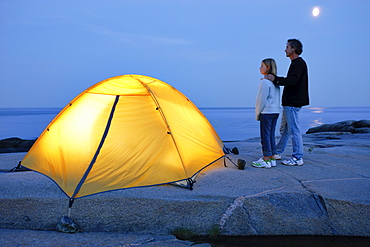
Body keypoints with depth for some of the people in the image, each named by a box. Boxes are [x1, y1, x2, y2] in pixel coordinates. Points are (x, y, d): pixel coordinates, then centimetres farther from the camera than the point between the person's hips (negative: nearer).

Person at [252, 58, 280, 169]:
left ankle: (266, 160, 0)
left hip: (267, 112, -9)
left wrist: (257, 114, -5)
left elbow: (261, 99, -14)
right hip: (275, 112, 9)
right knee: (271, 135, 12)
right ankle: (272, 159, 18)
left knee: (265, 136, -4)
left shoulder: (265, 81, -13)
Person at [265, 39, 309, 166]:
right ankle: (277, 153, 27)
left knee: (294, 130, -6)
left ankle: (298, 158, 1)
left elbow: (292, 81, -25)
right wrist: (274, 79, 14)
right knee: (284, 129, 16)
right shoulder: (295, 63, 19)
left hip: (293, 103, -11)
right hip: (289, 102, 11)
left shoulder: (299, 63, -13)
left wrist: (275, 79, -23)